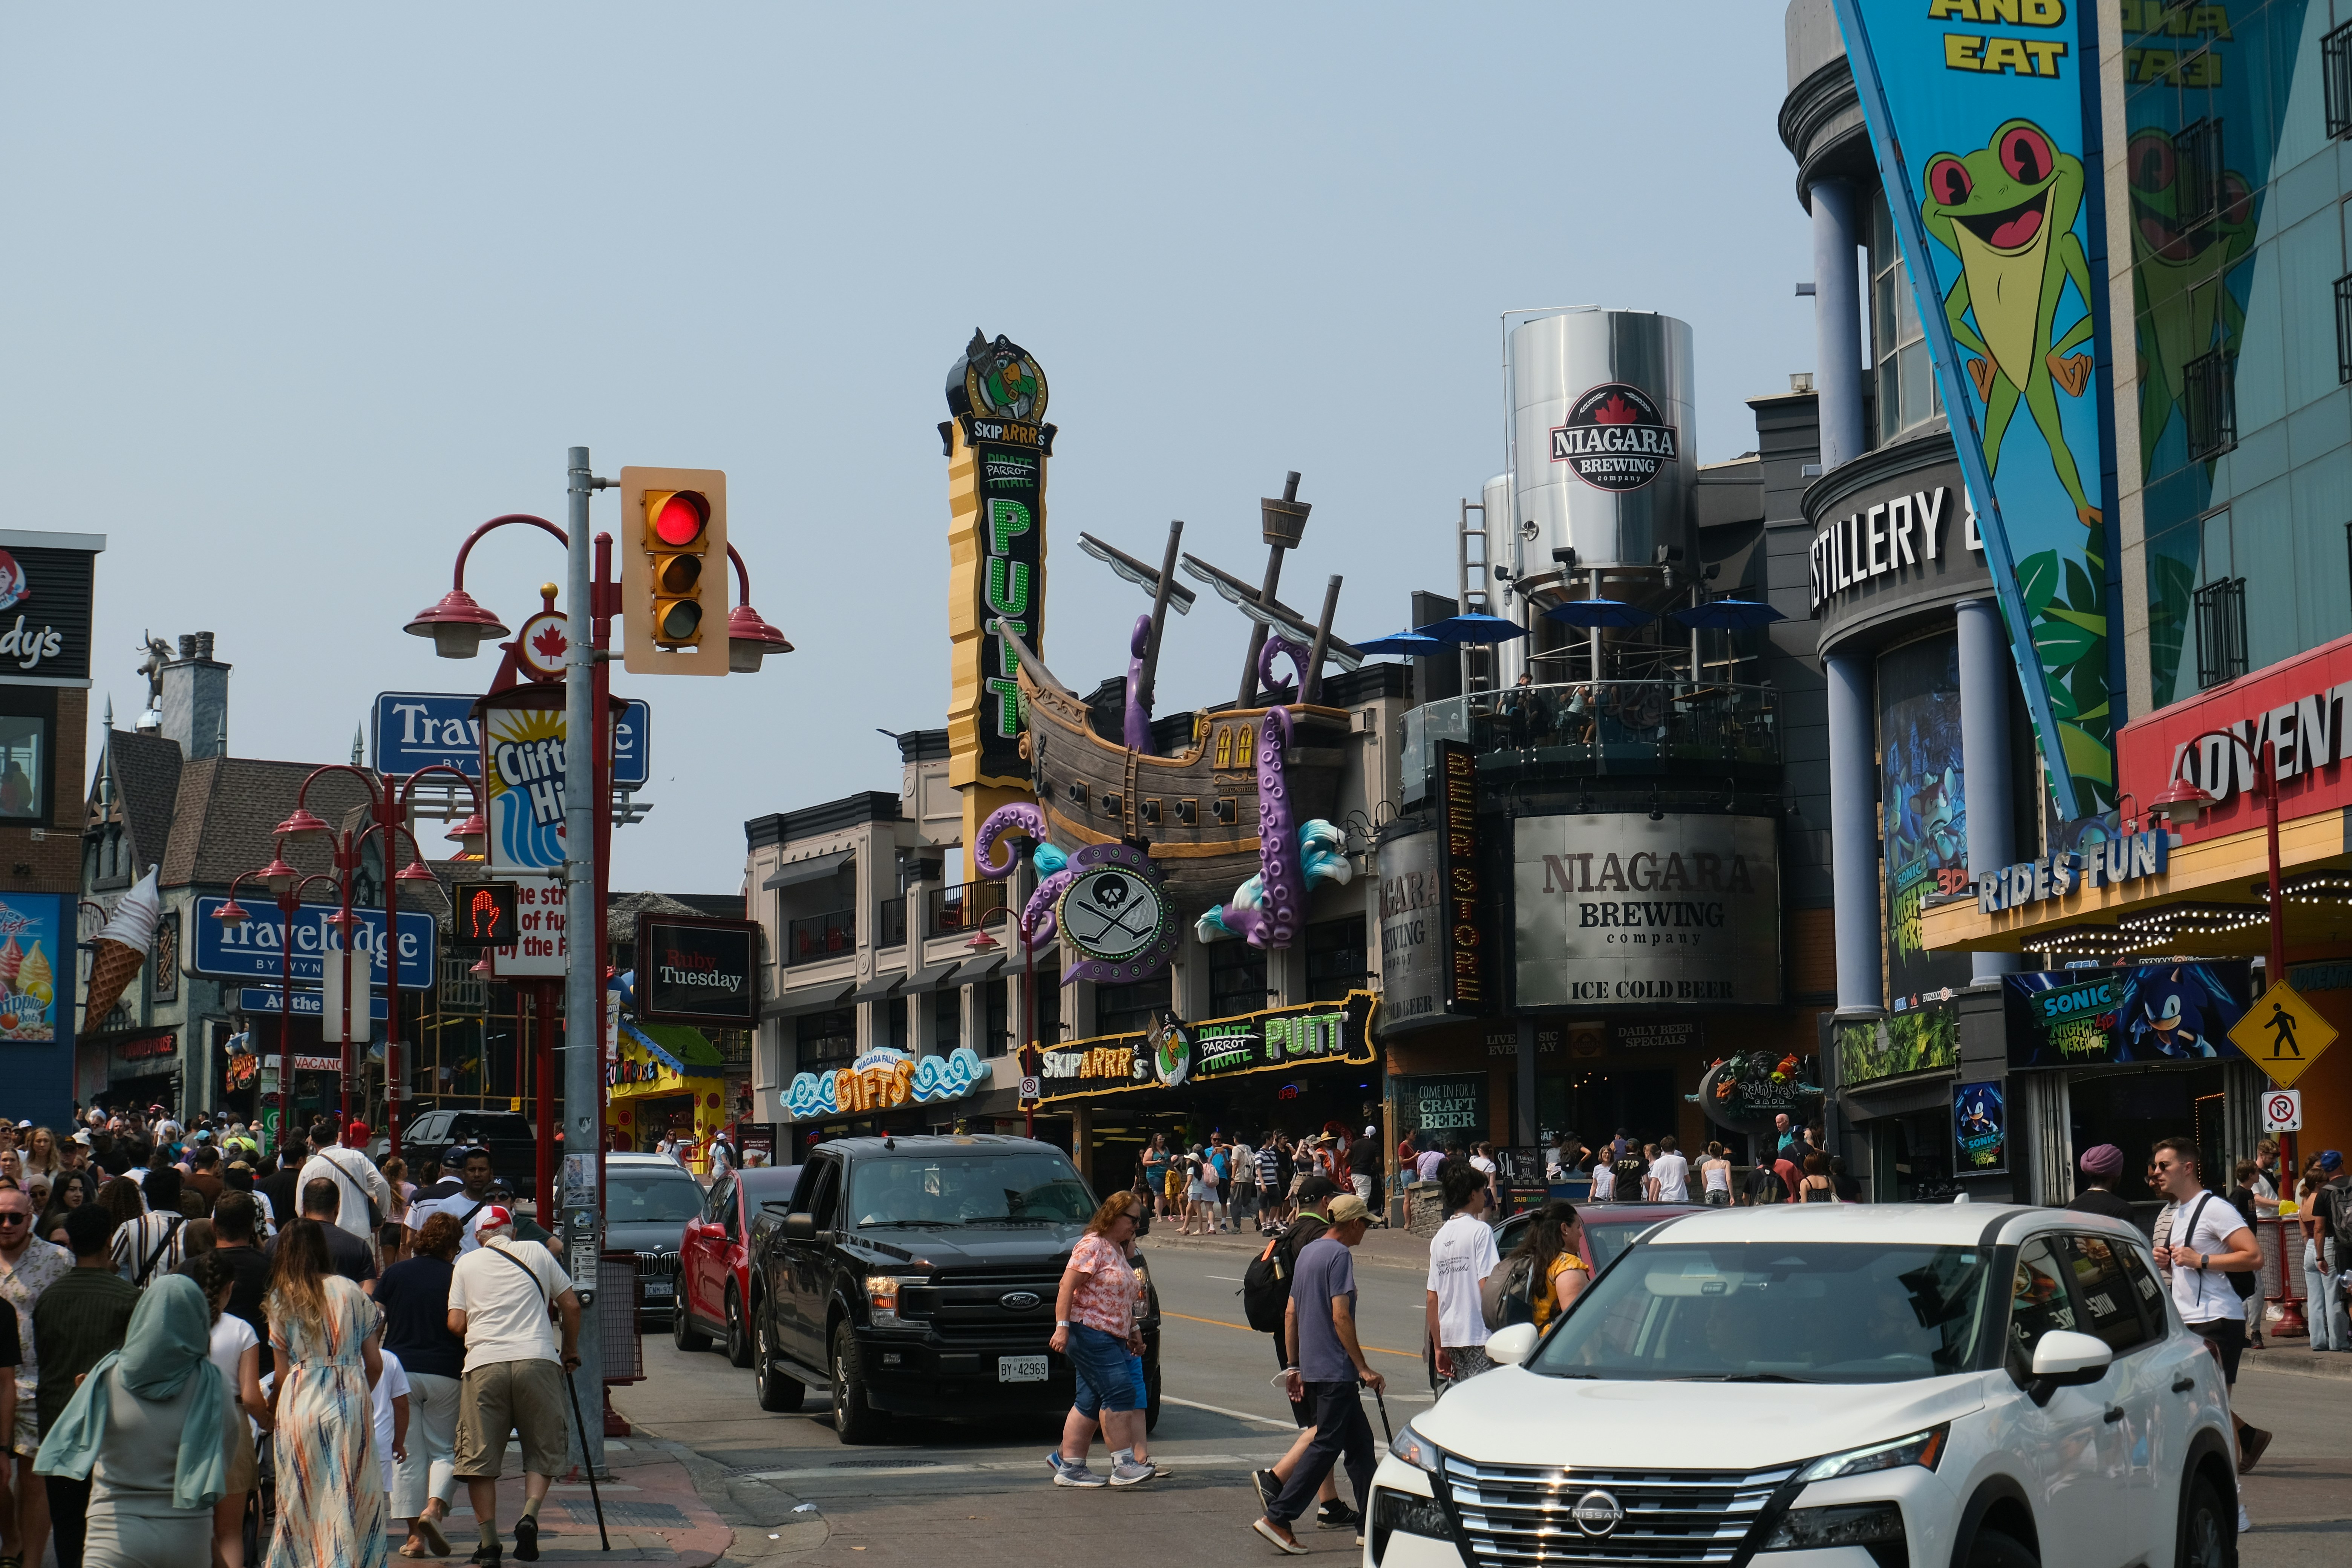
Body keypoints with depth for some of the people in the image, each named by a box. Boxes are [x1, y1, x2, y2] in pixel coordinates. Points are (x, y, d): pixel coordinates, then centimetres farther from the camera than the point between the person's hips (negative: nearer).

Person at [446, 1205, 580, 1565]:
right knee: (542, 1450, 11)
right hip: (537, 1360, 0)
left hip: (484, 1363, 0)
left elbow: (456, 1325, 6)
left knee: (480, 1457, 7)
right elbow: (571, 1306, 12)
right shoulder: (536, 1252, 14)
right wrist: (570, 1352, 26)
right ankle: (529, 1516, -12)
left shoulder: (466, 1263, 14)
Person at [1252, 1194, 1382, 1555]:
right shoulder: (1339, 1255, -13)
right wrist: (1364, 1368, -15)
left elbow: (1291, 1314, 18)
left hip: (1313, 1367, 10)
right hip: (1335, 1370, -10)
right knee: (1325, 1446, -7)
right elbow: (1340, 1317, -19)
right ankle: (1277, 1518, -10)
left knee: (1360, 1442, 13)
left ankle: (1369, 1524, 15)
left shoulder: (1308, 1252, 15)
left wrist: (1295, 1366, 22)